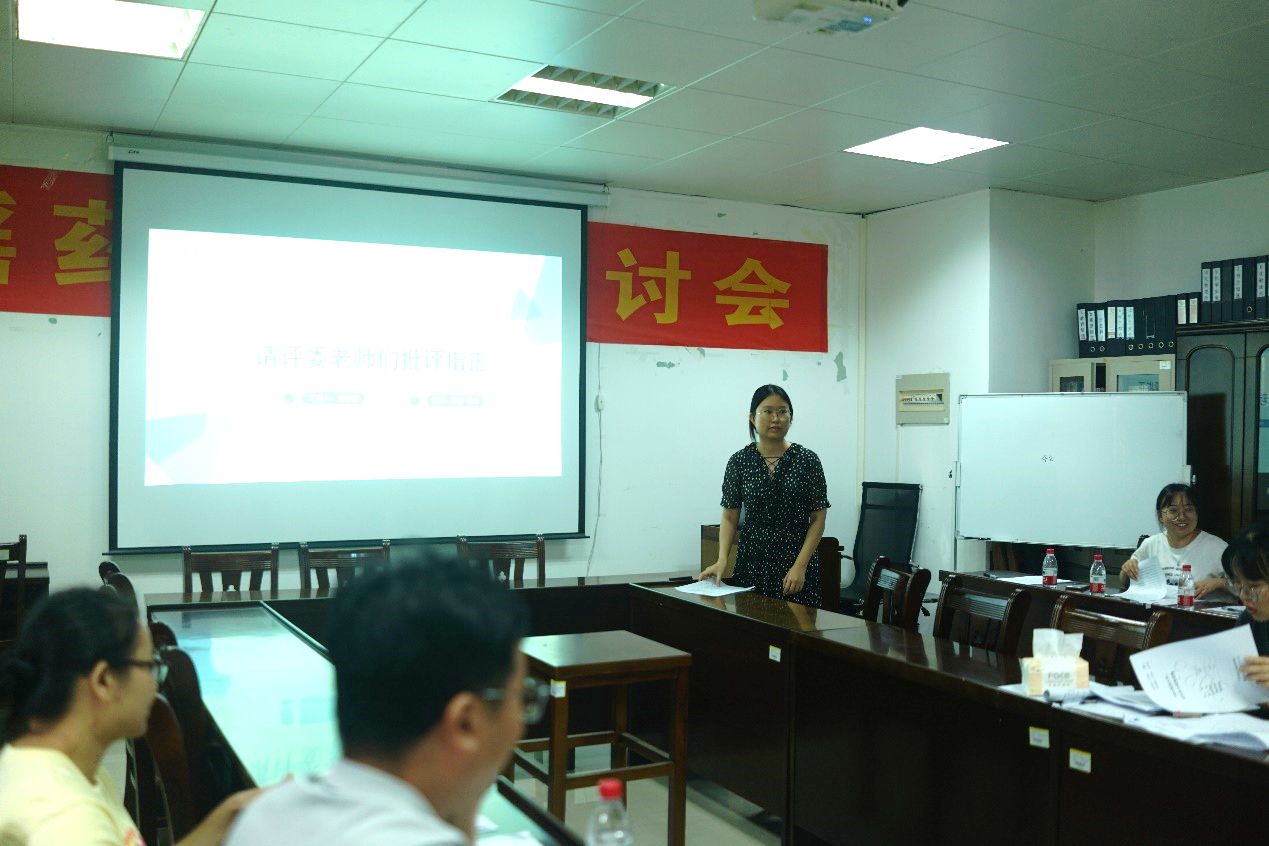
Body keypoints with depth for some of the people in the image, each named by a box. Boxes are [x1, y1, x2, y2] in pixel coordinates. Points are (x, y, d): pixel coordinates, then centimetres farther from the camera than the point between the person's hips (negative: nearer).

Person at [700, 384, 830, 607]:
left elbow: (818, 518, -3)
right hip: (752, 563, 1)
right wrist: (722, 559, -13)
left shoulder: (807, 460, -3)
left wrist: (800, 566, -12)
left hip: (797, 564, -1)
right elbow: (730, 517, 2)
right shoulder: (739, 462, 1)